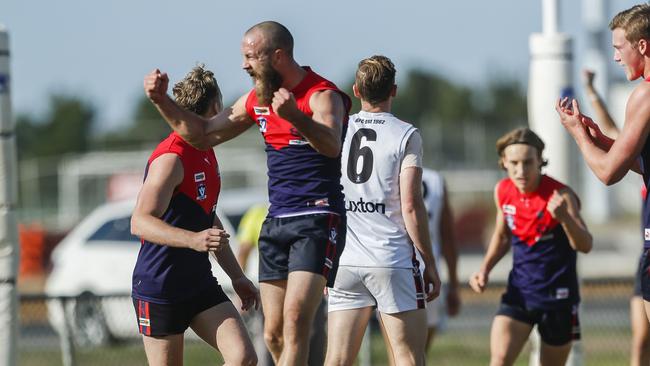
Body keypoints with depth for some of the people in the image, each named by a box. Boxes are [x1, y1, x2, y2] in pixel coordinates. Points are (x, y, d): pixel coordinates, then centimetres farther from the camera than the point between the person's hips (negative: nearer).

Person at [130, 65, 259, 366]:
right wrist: (194, 240, -38)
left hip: (200, 284, 8)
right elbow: (140, 222, -25)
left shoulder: (206, 154, 15)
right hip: (159, 288, -8)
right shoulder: (171, 158, -16)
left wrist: (236, 276, 27)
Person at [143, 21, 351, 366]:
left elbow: (331, 146, -31)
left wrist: (295, 116, -50)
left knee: (295, 320, -22)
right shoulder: (258, 99, 13)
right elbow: (204, 134, 21)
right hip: (276, 221, 8)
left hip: (317, 221, -8)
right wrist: (161, 100, 9)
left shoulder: (322, 95, -11)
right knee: (274, 335, 3)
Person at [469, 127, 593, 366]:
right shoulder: (503, 191, -1)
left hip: (557, 296, -3)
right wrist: (485, 270, 4)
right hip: (519, 291, 3)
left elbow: (584, 245, -24)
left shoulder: (560, 196, -16)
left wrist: (564, 217, -42)